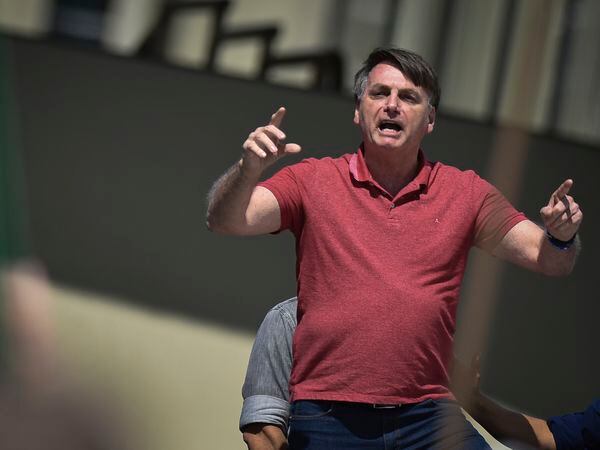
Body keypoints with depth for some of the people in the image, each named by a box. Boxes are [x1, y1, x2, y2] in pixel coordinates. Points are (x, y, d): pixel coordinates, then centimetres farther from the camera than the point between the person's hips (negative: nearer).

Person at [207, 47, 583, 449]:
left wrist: (560, 237, -18)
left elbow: (549, 260, 6)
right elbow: (226, 220, -6)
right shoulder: (313, 182, 5)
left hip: (428, 417, 2)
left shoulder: (465, 193, 9)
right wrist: (249, 169, -27)